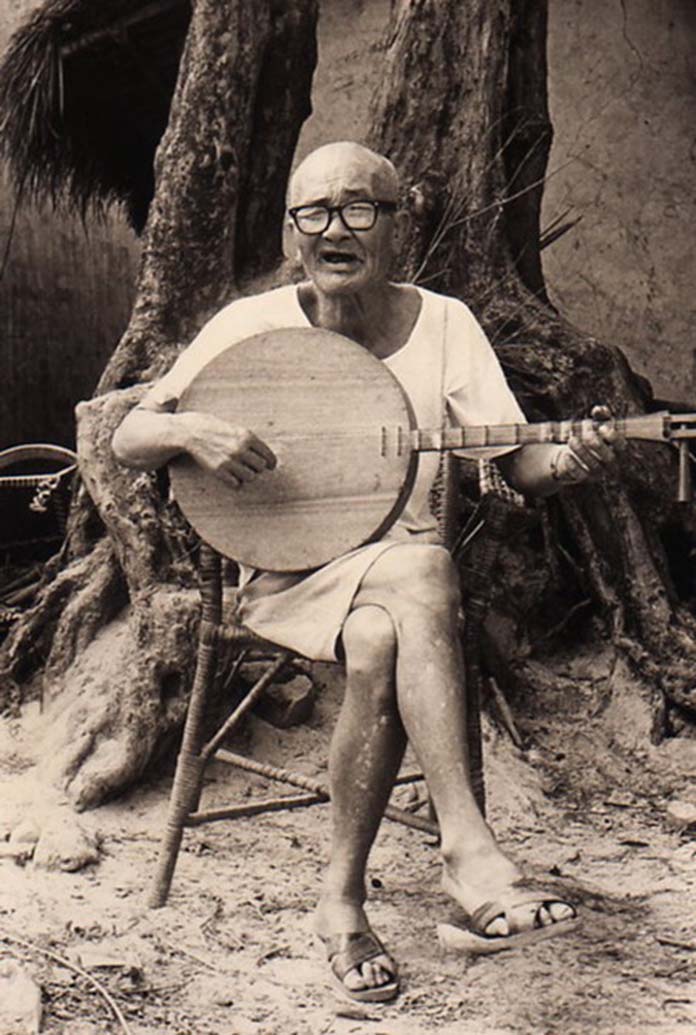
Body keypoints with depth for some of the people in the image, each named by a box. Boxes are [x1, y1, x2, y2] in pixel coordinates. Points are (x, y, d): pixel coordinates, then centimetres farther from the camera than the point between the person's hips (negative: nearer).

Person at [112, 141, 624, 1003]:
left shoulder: (442, 323, 2)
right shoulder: (251, 324, -1)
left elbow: (521, 465, -2)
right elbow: (127, 439, -2)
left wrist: (570, 459, -26)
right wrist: (192, 429, -24)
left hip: (399, 562, 2)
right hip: (285, 571, -1)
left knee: (379, 649, -34)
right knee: (423, 576, -33)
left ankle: (342, 899, -19)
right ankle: (467, 850, -34)